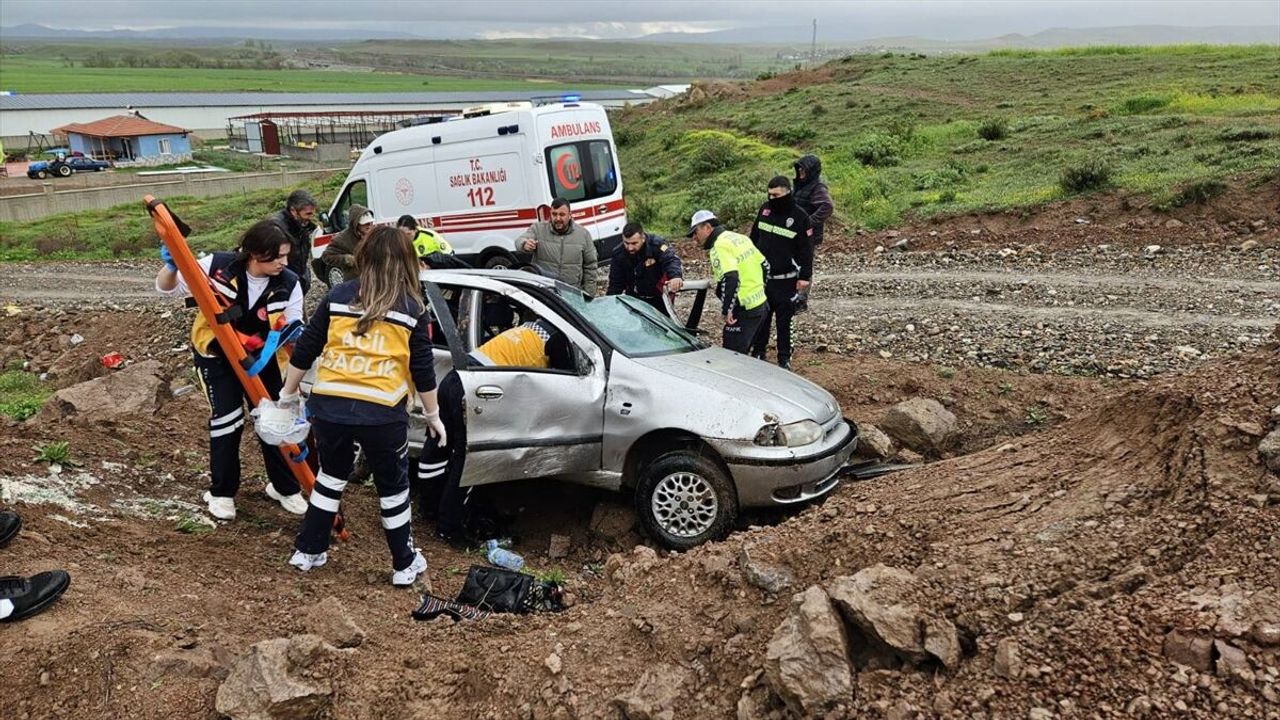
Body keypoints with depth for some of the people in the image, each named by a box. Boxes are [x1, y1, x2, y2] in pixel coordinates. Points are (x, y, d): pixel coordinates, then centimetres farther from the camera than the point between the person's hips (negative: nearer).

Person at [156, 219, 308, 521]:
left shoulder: (289, 284, -18)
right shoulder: (218, 267, -24)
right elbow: (168, 289, -13)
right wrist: (172, 266, -35)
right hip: (216, 354, -2)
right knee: (227, 420, -8)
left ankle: (285, 487, 24)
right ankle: (221, 492, 13)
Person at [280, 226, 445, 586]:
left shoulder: (338, 296, 7)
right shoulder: (413, 308, 1)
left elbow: (304, 350, 9)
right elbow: (423, 370, 2)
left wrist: (288, 394, 21)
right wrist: (433, 415, 15)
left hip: (329, 405, 3)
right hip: (382, 413, -2)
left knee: (331, 476, 26)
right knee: (393, 487, 16)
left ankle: (308, 551, 35)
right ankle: (405, 564, 26)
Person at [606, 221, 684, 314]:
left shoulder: (657, 244, -25)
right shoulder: (619, 255, -12)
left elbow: (670, 260, -41)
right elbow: (615, 284, -4)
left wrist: (676, 276, -63)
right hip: (635, 299, 3)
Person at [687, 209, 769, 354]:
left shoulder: (720, 246, -15)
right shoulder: (740, 238, 13)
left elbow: (730, 279, -29)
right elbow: (764, 265, 16)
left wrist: (726, 310, -24)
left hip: (745, 310, -10)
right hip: (761, 304, 10)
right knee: (741, 353, 19)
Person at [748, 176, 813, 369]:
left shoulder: (800, 217, -8)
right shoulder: (765, 209, 4)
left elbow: (806, 250, -6)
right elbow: (753, 238, 15)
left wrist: (805, 276, -10)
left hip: (785, 280, -4)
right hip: (760, 276, 4)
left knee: (784, 319, 2)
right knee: (760, 317, 11)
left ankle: (784, 358, 11)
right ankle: (758, 352, 22)